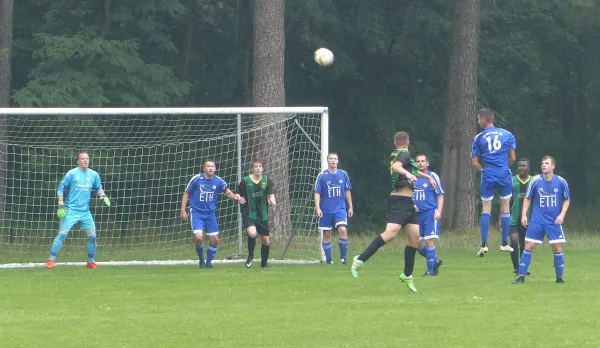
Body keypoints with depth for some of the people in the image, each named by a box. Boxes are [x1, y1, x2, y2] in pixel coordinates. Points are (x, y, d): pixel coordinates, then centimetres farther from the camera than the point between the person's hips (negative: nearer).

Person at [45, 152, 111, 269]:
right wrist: (61, 205, -10)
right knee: (62, 233, -12)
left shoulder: (94, 175, 7)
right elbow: (61, 188, -2)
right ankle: (51, 260, -8)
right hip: (71, 211, -4)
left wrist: (103, 196, 1)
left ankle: (91, 261, 18)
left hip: (85, 212, 4)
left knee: (92, 235, 2)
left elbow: (98, 188, 22)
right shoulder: (72, 173, -6)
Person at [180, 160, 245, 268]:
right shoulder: (196, 179, -10)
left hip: (210, 213, 3)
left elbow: (227, 192, 7)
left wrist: (236, 197, -15)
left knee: (215, 240, 1)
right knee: (199, 237, -19)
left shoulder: (218, 181, -4)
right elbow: (186, 194, -1)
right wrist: (183, 210, -4)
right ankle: (201, 260, 6)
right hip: (197, 213, -3)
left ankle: (208, 262, 22)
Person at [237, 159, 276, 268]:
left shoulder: (267, 180, -1)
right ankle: (250, 256, -1)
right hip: (249, 214, -3)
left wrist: (272, 200, -35)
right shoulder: (245, 181, -4)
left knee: (266, 241, 6)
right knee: (252, 233, -27)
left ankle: (264, 262, 31)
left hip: (263, 215, 3)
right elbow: (239, 195, 9)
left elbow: (271, 194, -13)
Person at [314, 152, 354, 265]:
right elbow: (317, 193, -1)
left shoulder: (343, 174, 5)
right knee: (327, 234, 4)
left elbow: (347, 191, 14)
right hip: (326, 211, 0)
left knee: (343, 230, -17)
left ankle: (343, 257, -6)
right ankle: (328, 259, 15)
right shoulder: (322, 176, -2)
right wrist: (317, 208, -11)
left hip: (340, 209, 0)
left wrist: (350, 207, 15)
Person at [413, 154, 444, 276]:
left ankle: (430, 270, -4)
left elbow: (440, 195, -1)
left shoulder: (432, 177, -2)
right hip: (417, 214, 5)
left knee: (429, 240, -11)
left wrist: (438, 211, -12)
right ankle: (435, 261, 24)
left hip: (430, 212, -5)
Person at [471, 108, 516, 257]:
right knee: (505, 207, 12)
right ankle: (505, 243, 15)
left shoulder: (479, 138, 0)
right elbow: (512, 158, 5)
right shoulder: (507, 134, 4)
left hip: (488, 176, -1)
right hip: (504, 175, 1)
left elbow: (474, 162, 1)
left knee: (486, 209, 6)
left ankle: (484, 245, -2)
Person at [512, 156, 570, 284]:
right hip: (537, 220, 0)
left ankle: (559, 277, 13)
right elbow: (527, 198, 6)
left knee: (557, 248, -2)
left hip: (554, 221, 0)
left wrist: (562, 215, -6)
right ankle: (521, 276, 2)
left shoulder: (561, 182, -4)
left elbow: (566, 200, 8)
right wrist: (524, 215, -2)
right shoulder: (535, 180, -5)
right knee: (529, 246, -4)